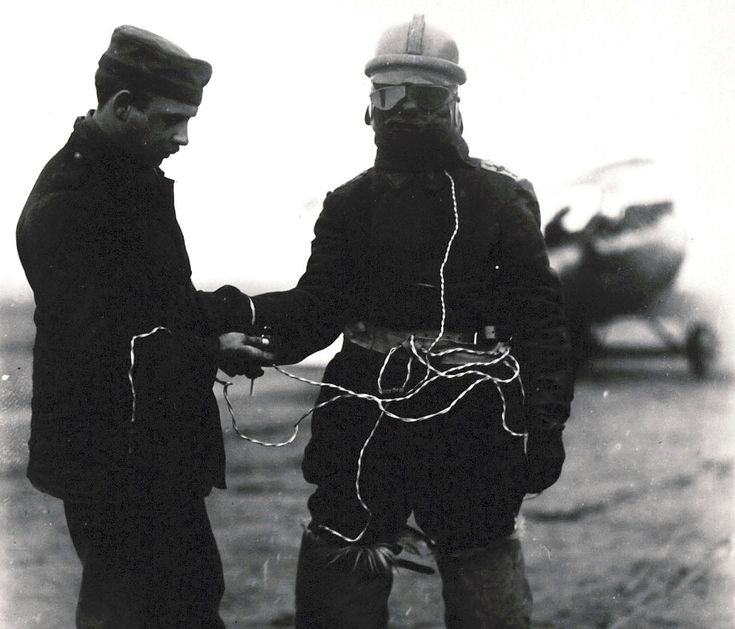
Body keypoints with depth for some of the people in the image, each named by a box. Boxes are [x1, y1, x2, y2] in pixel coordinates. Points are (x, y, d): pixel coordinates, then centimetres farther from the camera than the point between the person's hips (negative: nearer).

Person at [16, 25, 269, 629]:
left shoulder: (134, 181, 10)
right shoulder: (67, 203, -21)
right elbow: (100, 347, -26)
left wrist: (230, 311, 0)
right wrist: (211, 353, -18)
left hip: (158, 454, 10)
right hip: (112, 465, -10)